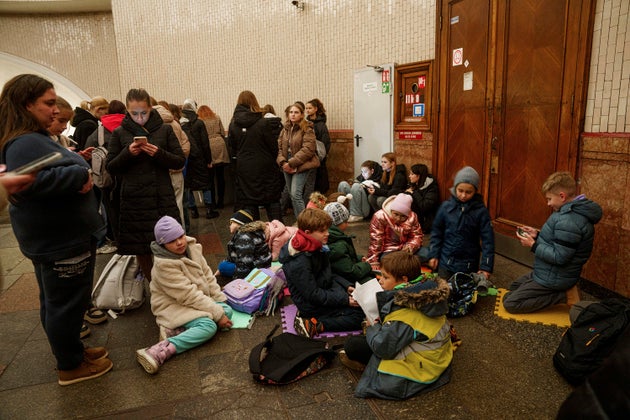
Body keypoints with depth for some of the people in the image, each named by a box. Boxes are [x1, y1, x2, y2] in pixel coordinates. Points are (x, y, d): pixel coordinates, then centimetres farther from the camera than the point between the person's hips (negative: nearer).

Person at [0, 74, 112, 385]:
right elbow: (34, 180, -37)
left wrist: (76, 165, 2)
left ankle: (71, 351, 37)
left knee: (56, 301, 21)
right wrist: (80, 174, -25)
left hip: (53, 237, 11)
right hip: (60, 240, -11)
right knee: (66, 302, 3)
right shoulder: (25, 143, -21)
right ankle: (70, 366, 20)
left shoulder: (33, 138, 13)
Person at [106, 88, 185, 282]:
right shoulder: (119, 133, 6)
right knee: (141, 250, 7)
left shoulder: (165, 129, 4)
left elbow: (180, 161, 3)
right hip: (133, 200, 1)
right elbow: (111, 168, 6)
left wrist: (159, 154, -15)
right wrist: (127, 153, -12)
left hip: (162, 199, -1)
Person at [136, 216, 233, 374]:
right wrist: (218, 314, -25)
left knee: (227, 310, -10)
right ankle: (160, 351, -32)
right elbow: (189, 296, -26)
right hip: (174, 307, -8)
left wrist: (221, 301, -2)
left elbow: (208, 276, 5)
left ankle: (179, 331, -18)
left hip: (199, 300, 8)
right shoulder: (164, 266, -24)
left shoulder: (192, 248, -4)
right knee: (208, 326, -28)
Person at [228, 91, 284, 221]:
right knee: (273, 200, 9)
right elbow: (273, 144, -8)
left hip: (244, 169, 2)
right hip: (264, 167, -2)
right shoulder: (264, 121, -12)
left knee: (248, 201, 10)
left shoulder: (233, 124, -2)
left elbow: (232, 147, 6)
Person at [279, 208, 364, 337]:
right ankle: (314, 325, -12)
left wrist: (347, 286, -2)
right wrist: (344, 299, -23)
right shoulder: (299, 263, -28)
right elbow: (313, 295, -25)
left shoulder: (316, 248, 0)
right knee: (359, 316, -12)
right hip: (311, 305, -9)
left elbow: (328, 274, 12)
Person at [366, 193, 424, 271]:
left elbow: (417, 235, 3)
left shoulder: (412, 217, -3)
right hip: (387, 252, -3)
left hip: (405, 249, 3)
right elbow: (375, 241, -15)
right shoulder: (380, 217, -15)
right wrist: (374, 262, -17)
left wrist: (411, 246, -20)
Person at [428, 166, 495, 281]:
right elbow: (436, 232, 3)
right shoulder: (446, 206, -6)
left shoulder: (481, 211, -10)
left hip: (469, 265, -1)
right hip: (445, 262, 2)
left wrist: (486, 266, -13)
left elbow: (487, 239, -9)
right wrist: (433, 255, -1)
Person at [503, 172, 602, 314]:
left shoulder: (569, 220, -30)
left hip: (553, 279, -10)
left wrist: (533, 245, -20)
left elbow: (559, 257, -29)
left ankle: (564, 295, -6)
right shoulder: (574, 211, 3)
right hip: (549, 272, 10)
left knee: (510, 304, -7)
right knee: (513, 287, 23)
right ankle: (564, 290, 11)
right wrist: (538, 235, 2)